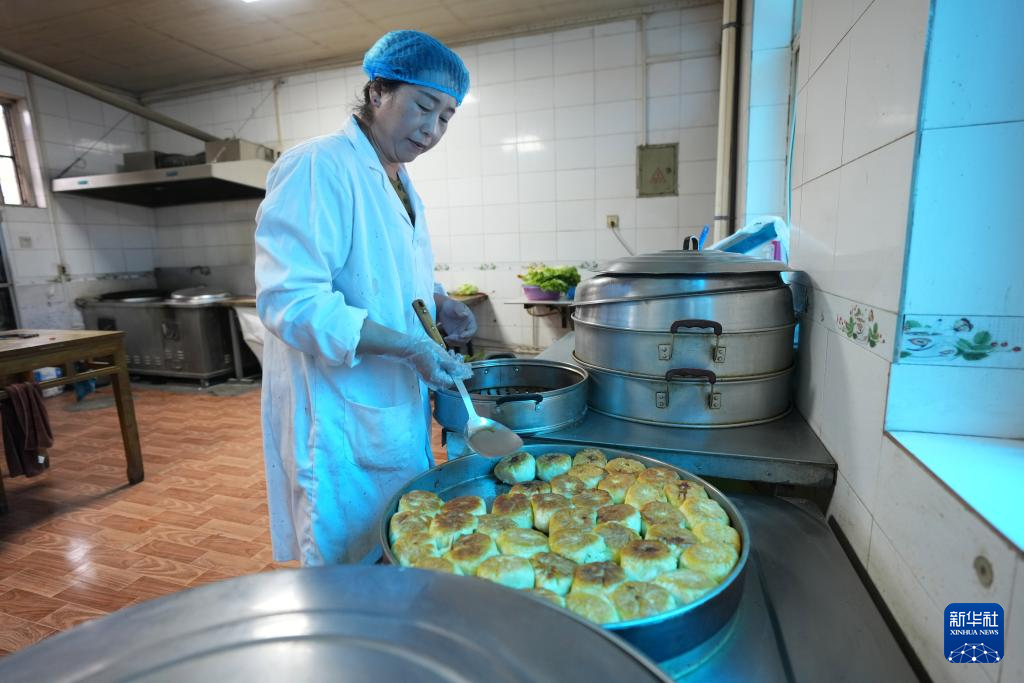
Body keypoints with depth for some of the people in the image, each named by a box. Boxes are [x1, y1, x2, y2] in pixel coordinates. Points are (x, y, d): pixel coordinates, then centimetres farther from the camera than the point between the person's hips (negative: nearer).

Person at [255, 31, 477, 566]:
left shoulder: (399, 180, 12)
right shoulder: (318, 167, -18)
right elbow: (290, 300, -25)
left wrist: (440, 304, 1)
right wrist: (410, 348, -29)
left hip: (398, 404, 9)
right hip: (339, 419, -9)